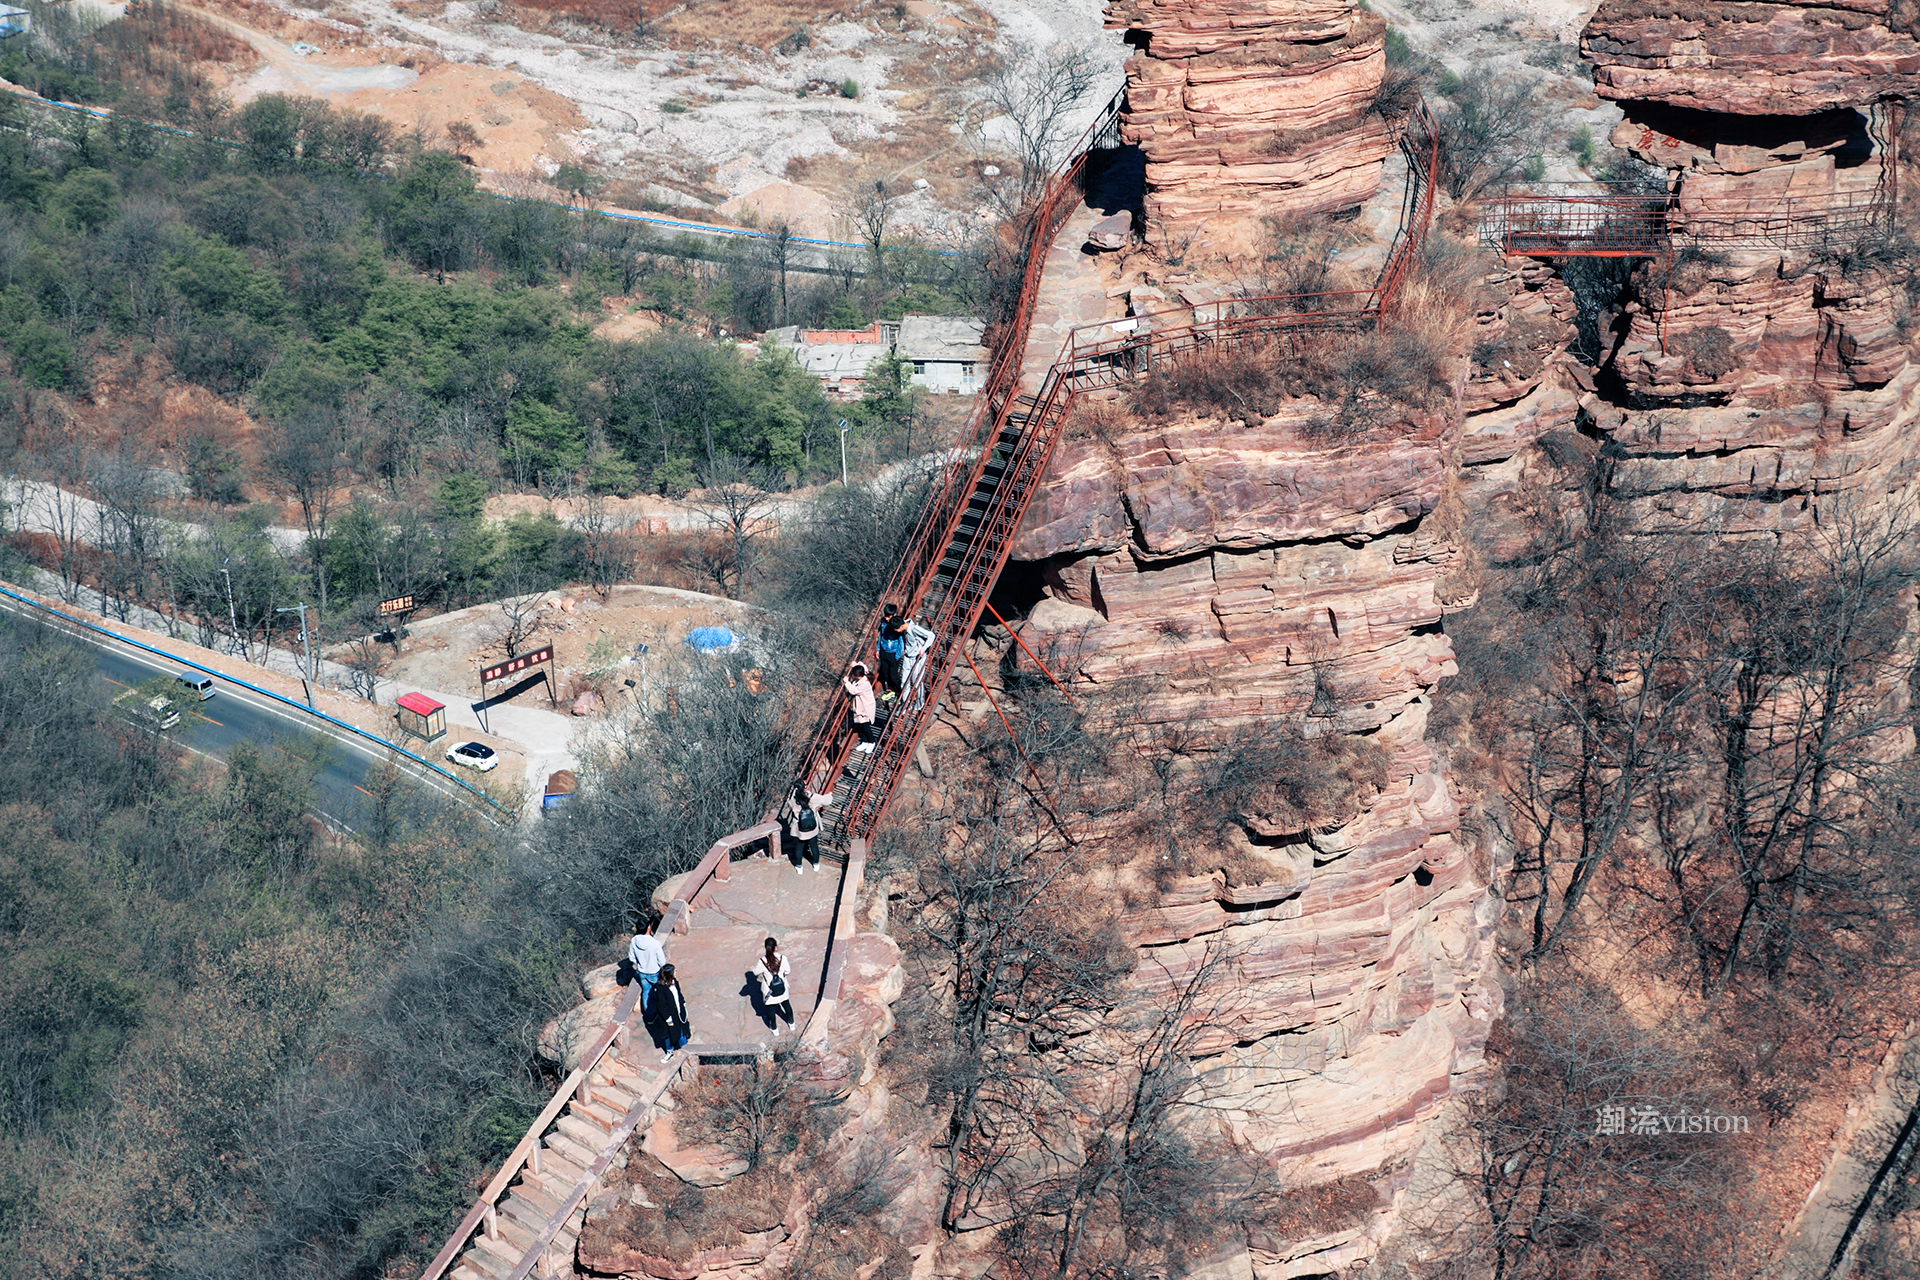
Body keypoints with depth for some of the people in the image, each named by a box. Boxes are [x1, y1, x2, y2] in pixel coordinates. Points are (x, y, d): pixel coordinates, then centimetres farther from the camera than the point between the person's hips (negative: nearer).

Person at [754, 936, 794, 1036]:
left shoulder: (762, 961, -26)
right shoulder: (782, 958, -23)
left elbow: (755, 973, -8)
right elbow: (787, 971, -6)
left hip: (770, 991, -1)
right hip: (782, 987, 2)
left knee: (771, 1009, 22)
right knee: (786, 1004, 28)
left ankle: (774, 1029, 40)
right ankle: (791, 1023, 49)